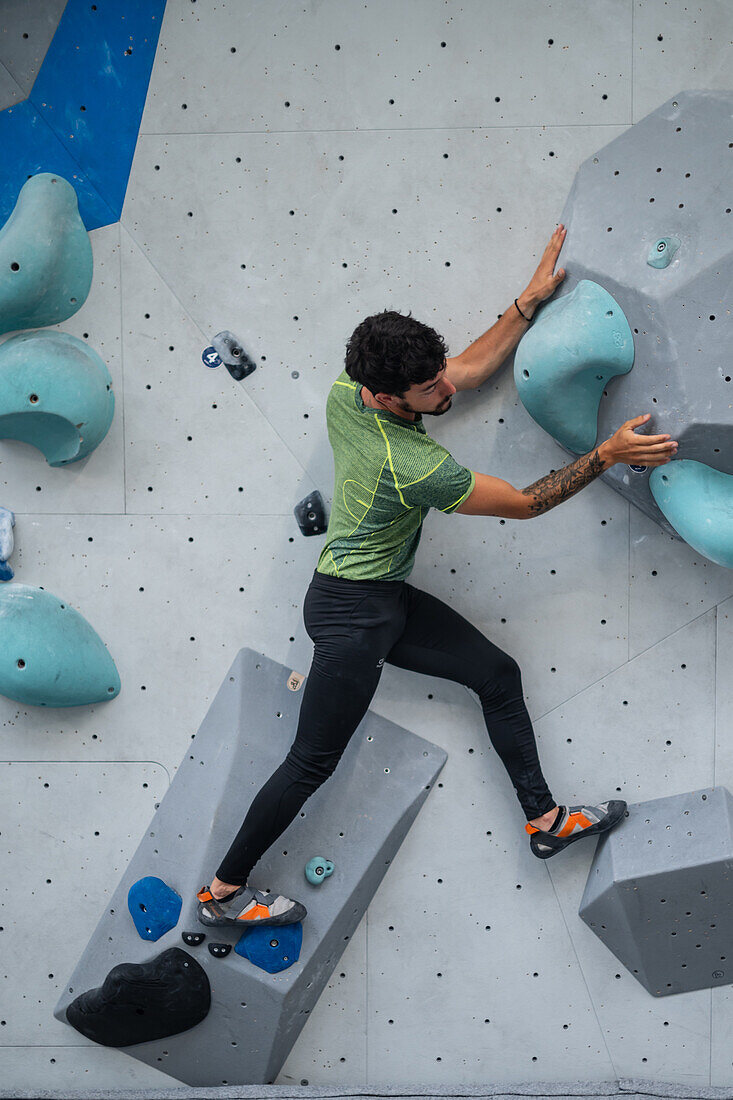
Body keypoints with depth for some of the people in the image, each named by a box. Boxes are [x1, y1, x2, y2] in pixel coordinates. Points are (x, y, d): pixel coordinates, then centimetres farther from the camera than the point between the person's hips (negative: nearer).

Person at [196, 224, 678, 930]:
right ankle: (223, 892, 13)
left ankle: (544, 820, 20)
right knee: (313, 761, -1)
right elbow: (524, 503, -18)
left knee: (498, 674, 11)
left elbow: (470, 368, 7)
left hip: (388, 599, 10)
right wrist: (608, 453, -16)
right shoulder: (415, 468, -30)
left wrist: (532, 299, 4)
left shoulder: (346, 392, -7)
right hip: (351, 611, -10)